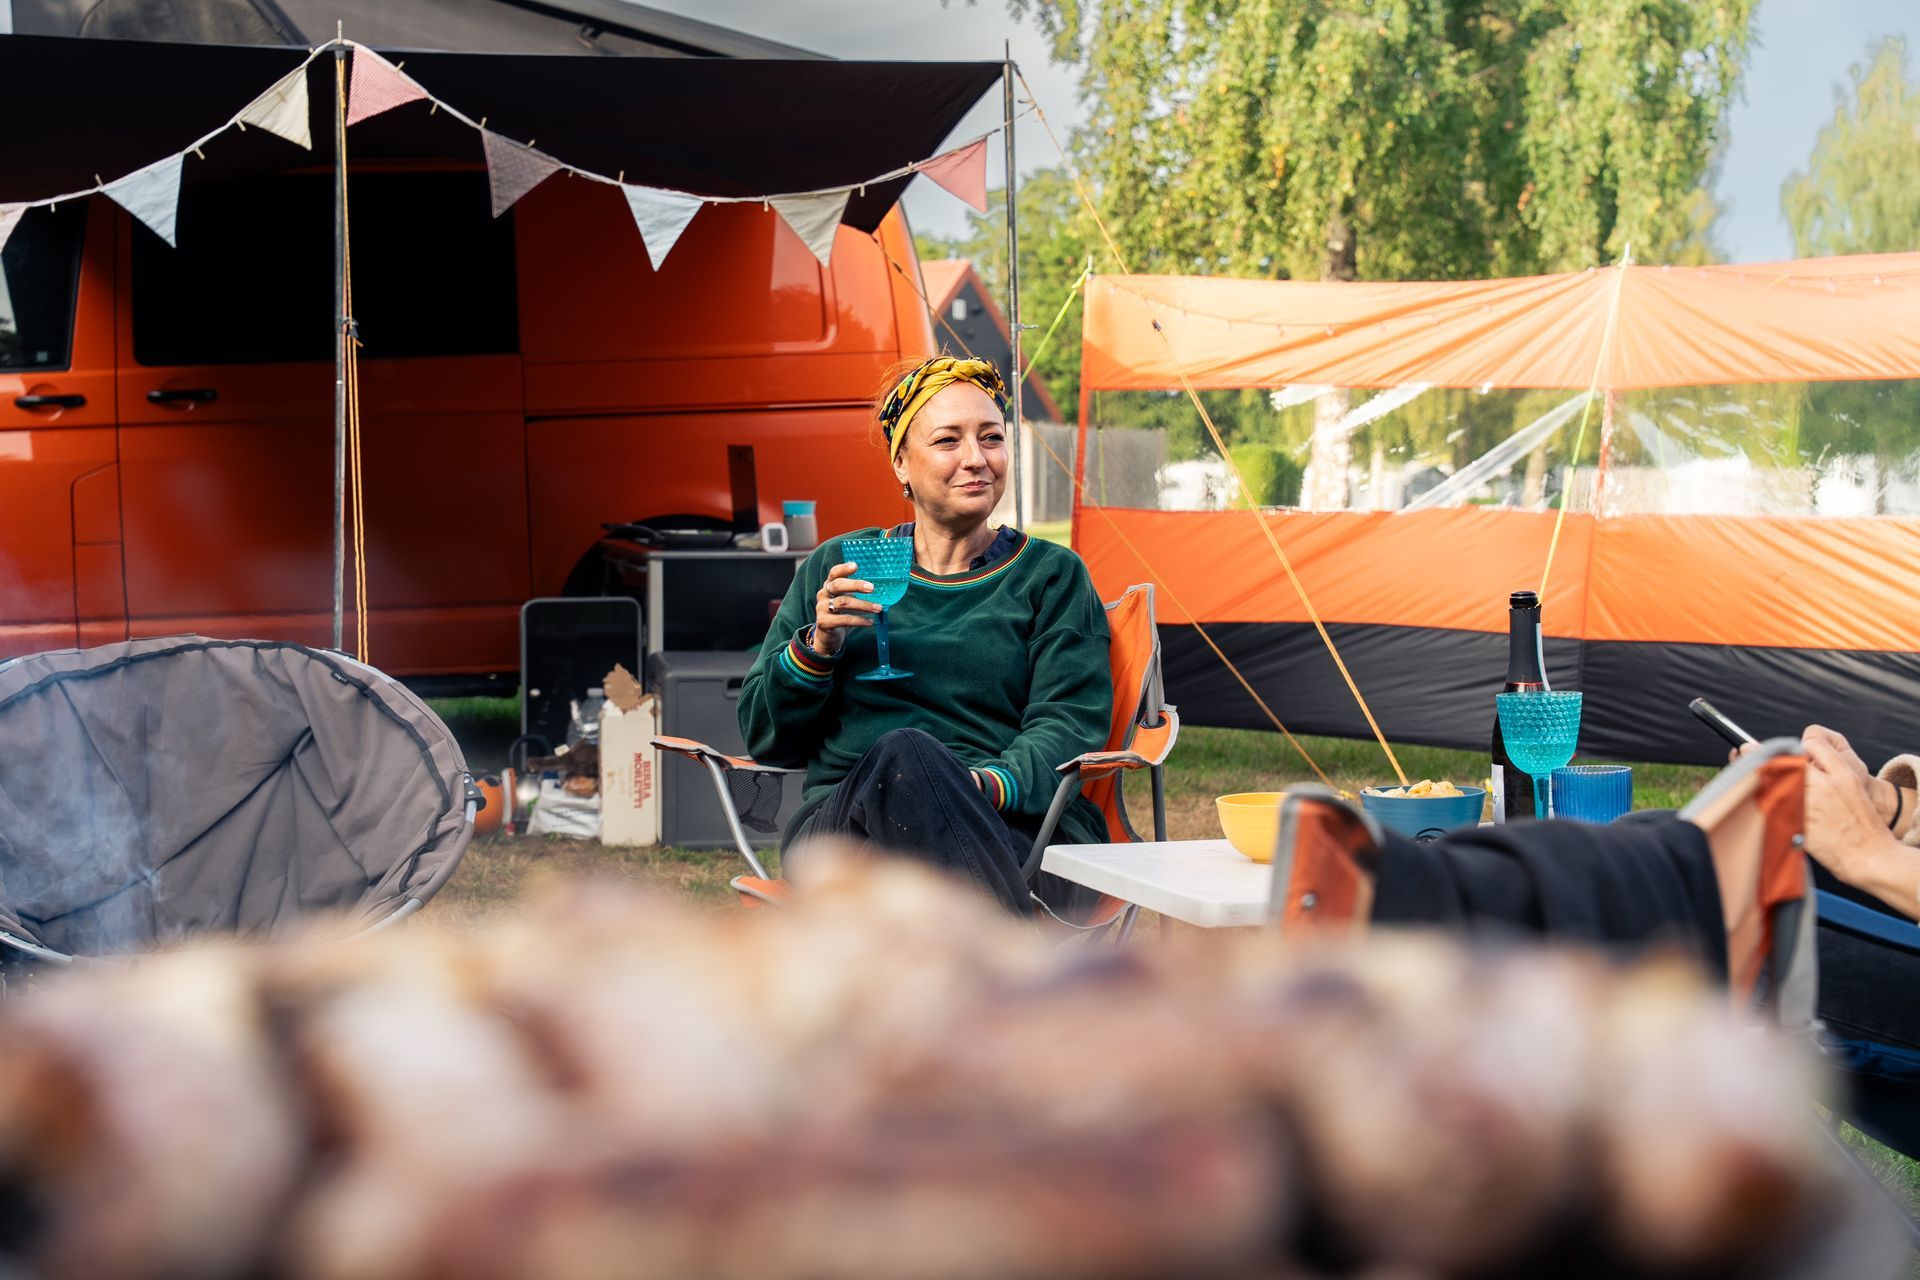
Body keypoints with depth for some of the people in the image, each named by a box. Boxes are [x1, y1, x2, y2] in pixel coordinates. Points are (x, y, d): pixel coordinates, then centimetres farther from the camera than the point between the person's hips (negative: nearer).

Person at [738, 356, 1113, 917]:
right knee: (901, 753, -36)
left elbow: (1067, 727, 3)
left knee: (903, 760, -36)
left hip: (1011, 829, -1)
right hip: (840, 824, 1)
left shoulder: (1052, 576, 16)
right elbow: (764, 737, 18)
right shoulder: (837, 568, 20)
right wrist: (817, 646, -1)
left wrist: (990, 783, -19)